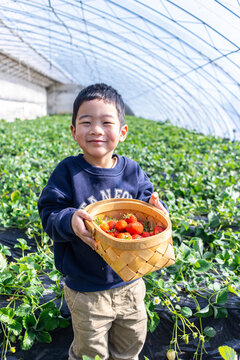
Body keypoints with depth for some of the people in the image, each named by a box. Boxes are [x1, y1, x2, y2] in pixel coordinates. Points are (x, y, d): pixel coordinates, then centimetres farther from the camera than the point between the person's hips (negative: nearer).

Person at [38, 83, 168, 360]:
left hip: (130, 282, 4)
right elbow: (49, 215, -15)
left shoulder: (132, 171, -5)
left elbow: (146, 201, 0)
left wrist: (156, 209, -22)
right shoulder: (67, 172, -14)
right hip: (85, 289, -3)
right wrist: (70, 221, -35)